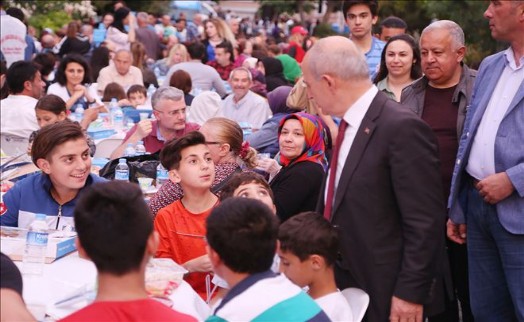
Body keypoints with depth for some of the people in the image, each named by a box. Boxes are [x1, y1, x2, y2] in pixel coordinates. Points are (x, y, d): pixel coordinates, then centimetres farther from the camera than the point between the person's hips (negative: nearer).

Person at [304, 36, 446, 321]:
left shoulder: (402, 127, -19)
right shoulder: (349, 124, 9)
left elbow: (425, 222, -20)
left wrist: (410, 293, -19)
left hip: (386, 296, -8)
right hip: (344, 286, 8)